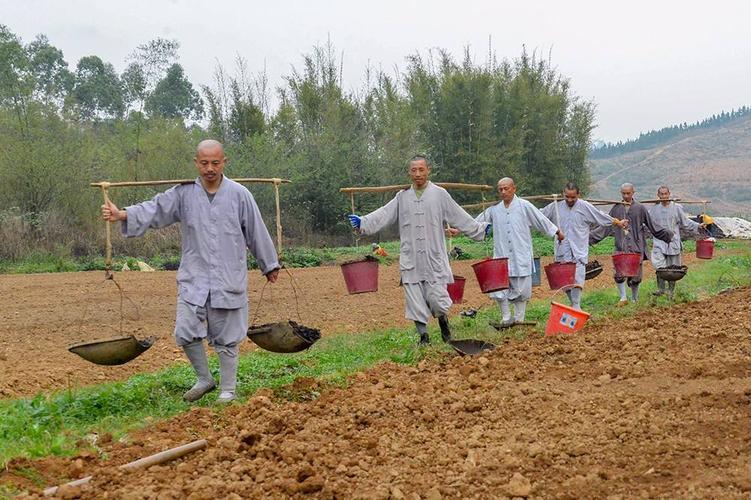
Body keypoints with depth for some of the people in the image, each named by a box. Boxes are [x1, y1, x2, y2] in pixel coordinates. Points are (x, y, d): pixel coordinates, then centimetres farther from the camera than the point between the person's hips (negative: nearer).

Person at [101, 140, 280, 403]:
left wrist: (270, 265, 16)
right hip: (193, 280, 1)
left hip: (229, 281, -1)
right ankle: (204, 379, 18)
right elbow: (154, 209, -10)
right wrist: (123, 214, -27)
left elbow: (257, 233, 8)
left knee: (227, 338, 6)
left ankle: (227, 389, 22)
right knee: (186, 333, -6)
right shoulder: (183, 194, 2)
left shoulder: (239, 195, 0)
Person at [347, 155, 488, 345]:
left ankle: (443, 322, 26)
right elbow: (383, 214, 1)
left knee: (436, 298, -5)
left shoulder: (440, 194, 4)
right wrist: (362, 222, -12)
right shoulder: (402, 196, 9)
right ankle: (423, 335, 18)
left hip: (434, 258, -2)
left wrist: (481, 230, 8)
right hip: (410, 260, 2)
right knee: (415, 300, 3)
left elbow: (460, 218, 8)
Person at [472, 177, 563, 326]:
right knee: (498, 290, -2)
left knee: (521, 291, 5)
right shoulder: (494, 210, 6)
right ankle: (506, 318, 12)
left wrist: (558, 232, 10)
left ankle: (519, 319, 19)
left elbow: (541, 220, 4)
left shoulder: (524, 206, -2)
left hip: (521, 257, -2)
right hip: (501, 257, 2)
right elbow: (475, 224, 13)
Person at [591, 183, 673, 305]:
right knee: (619, 274, -12)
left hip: (636, 247, -1)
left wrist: (668, 234, -1)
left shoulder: (640, 208, 4)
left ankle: (634, 299, 22)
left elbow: (652, 225, 6)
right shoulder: (616, 208, 8)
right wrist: (591, 237, 7)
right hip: (621, 248, 1)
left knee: (635, 276, 3)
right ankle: (623, 298, 5)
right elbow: (606, 227, 12)